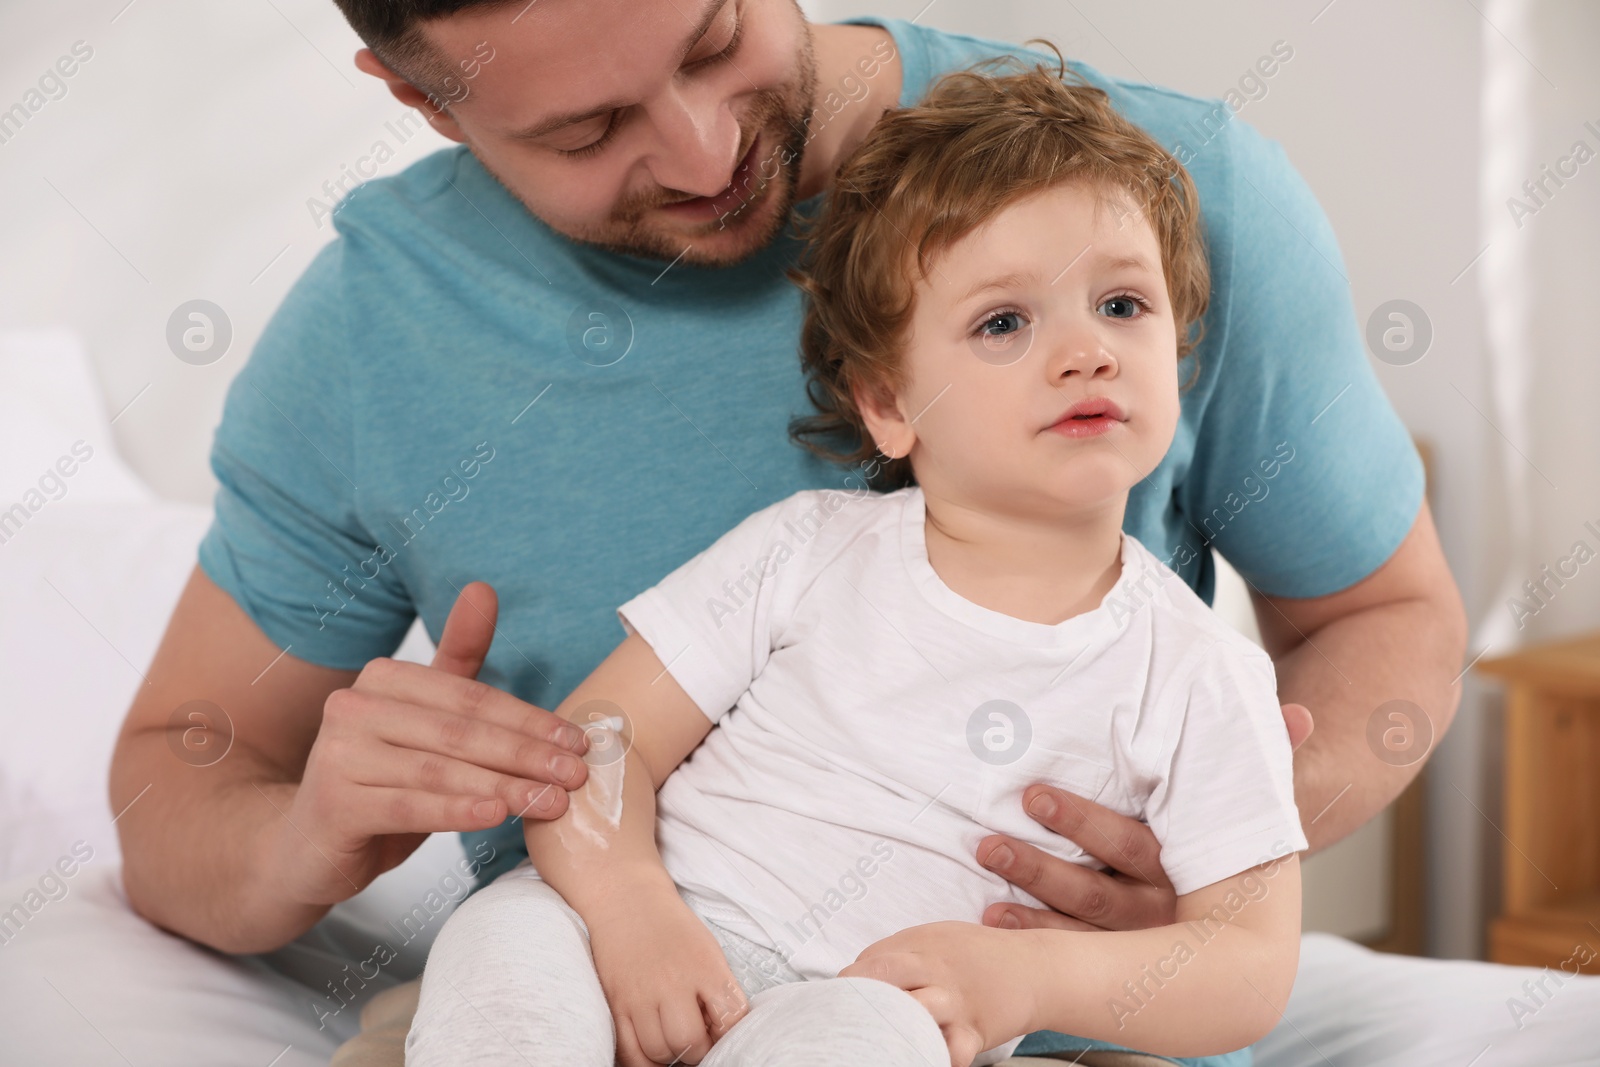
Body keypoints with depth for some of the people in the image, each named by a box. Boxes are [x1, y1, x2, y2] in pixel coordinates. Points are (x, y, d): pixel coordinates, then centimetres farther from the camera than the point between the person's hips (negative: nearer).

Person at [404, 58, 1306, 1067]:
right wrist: (625, 898, -20)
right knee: (508, 937, -30)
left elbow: (1254, 964, 1)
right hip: (654, 944, 1)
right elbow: (598, 736, 2)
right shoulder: (807, 552, 4)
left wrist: (1027, 975, -16)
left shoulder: (1201, 676, 2)